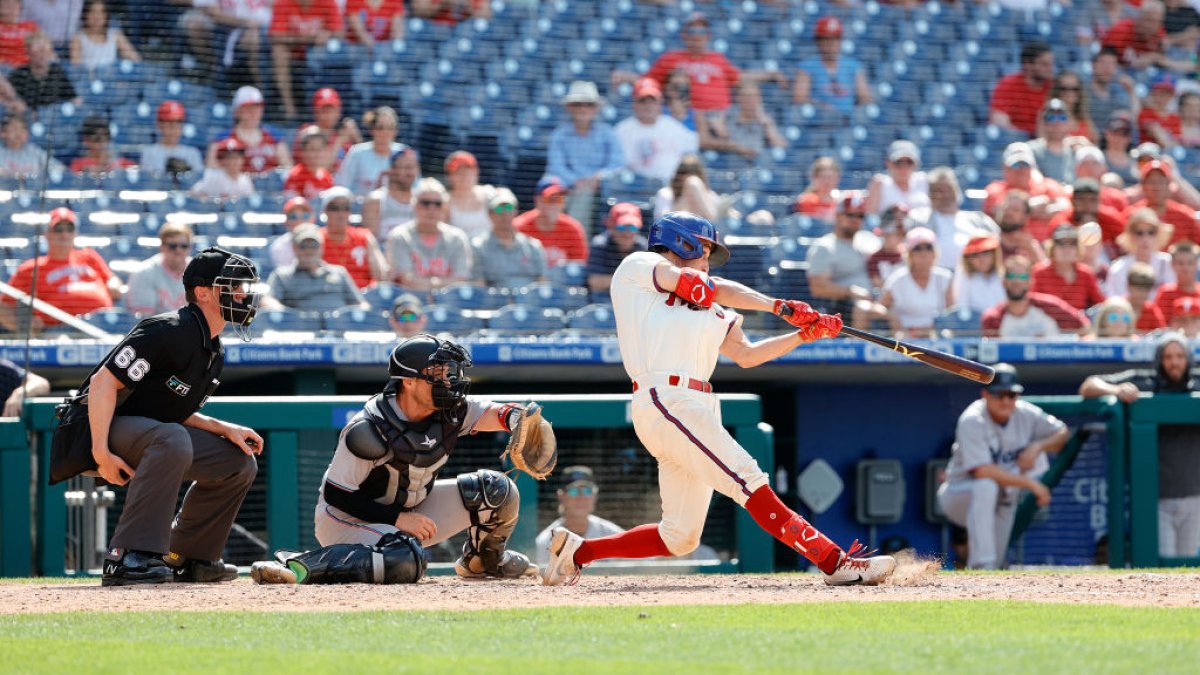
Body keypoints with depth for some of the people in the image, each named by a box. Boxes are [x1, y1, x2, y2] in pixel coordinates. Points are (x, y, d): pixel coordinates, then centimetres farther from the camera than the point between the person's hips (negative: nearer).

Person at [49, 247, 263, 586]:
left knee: (240, 462, 6)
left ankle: (186, 558, 14)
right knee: (172, 440, -39)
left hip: (144, 436, 10)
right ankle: (127, 558, -39)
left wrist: (224, 429, 0)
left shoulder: (215, 352, 10)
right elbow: (103, 382, -24)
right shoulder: (170, 332, -21)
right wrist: (101, 453, -28)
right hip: (96, 429, -10)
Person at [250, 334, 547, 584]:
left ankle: (483, 559, 26)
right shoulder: (368, 430, -27)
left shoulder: (451, 413, -9)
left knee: (497, 490, -2)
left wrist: (515, 417, -45)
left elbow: (492, 413, -20)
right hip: (346, 517, -7)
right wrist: (397, 518, -25)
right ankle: (299, 567, -33)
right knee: (406, 560, -40)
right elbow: (336, 495, -22)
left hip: (408, 511, 7)